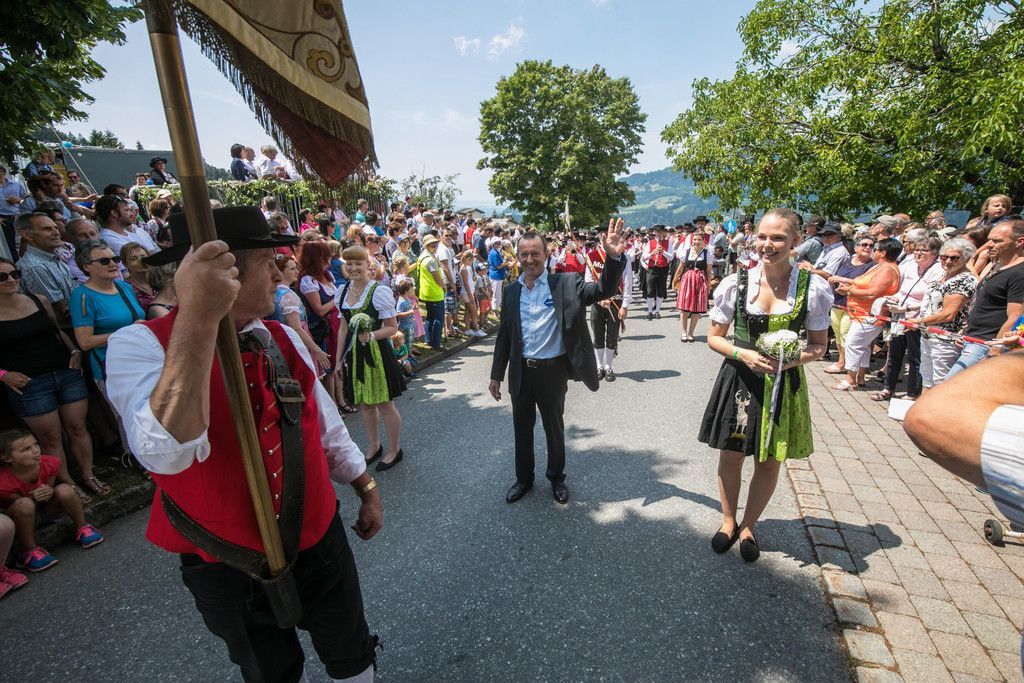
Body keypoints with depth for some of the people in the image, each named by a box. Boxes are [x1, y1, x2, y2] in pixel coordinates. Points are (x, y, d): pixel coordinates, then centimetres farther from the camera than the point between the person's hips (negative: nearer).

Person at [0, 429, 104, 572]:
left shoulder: (50, 464, -17)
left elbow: (50, 487, -3)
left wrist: (48, 493, -26)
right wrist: (33, 498, -37)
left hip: (47, 509, 3)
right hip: (23, 518, -3)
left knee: (64, 490, -27)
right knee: (25, 504, -36)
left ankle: (82, 528, -4)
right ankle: (29, 551, -17)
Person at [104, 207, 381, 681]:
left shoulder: (284, 338, -4)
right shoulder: (140, 344, -18)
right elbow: (165, 451, -37)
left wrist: (367, 491, 10)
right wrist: (198, 317, -45)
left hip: (319, 540, 4)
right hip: (227, 567, -3)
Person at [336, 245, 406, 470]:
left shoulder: (379, 291, -13)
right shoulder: (343, 291, 7)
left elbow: (392, 327, -10)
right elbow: (343, 328, 13)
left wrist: (372, 335, -28)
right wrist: (338, 359, 13)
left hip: (376, 352, -6)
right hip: (353, 353, 6)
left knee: (384, 404, 4)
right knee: (364, 403, 16)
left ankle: (394, 449, 23)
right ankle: (374, 446, 36)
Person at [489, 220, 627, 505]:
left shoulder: (564, 284, -7)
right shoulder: (511, 290, 4)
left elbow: (604, 290, -17)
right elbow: (504, 335, 8)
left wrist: (614, 257, -35)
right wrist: (496, 375, 8)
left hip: (552, 371, -3)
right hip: (520, 372, 3)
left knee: (554, 428, 16)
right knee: (522, 428, 17)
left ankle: (556, 478, 40)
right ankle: (524, 479, 39)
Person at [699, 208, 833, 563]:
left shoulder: (814, 288, -7)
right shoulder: (736, 283, -8)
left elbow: (818, 344, 2)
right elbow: (714, 338, -1)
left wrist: (793, 359, -19)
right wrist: (744, 354, -19)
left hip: (784, 384, 1)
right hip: (739, 379, 0)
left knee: (769, 461, 14)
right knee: (731, 456, 11)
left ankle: (748, 527, 37)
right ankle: (728, 521, 36)